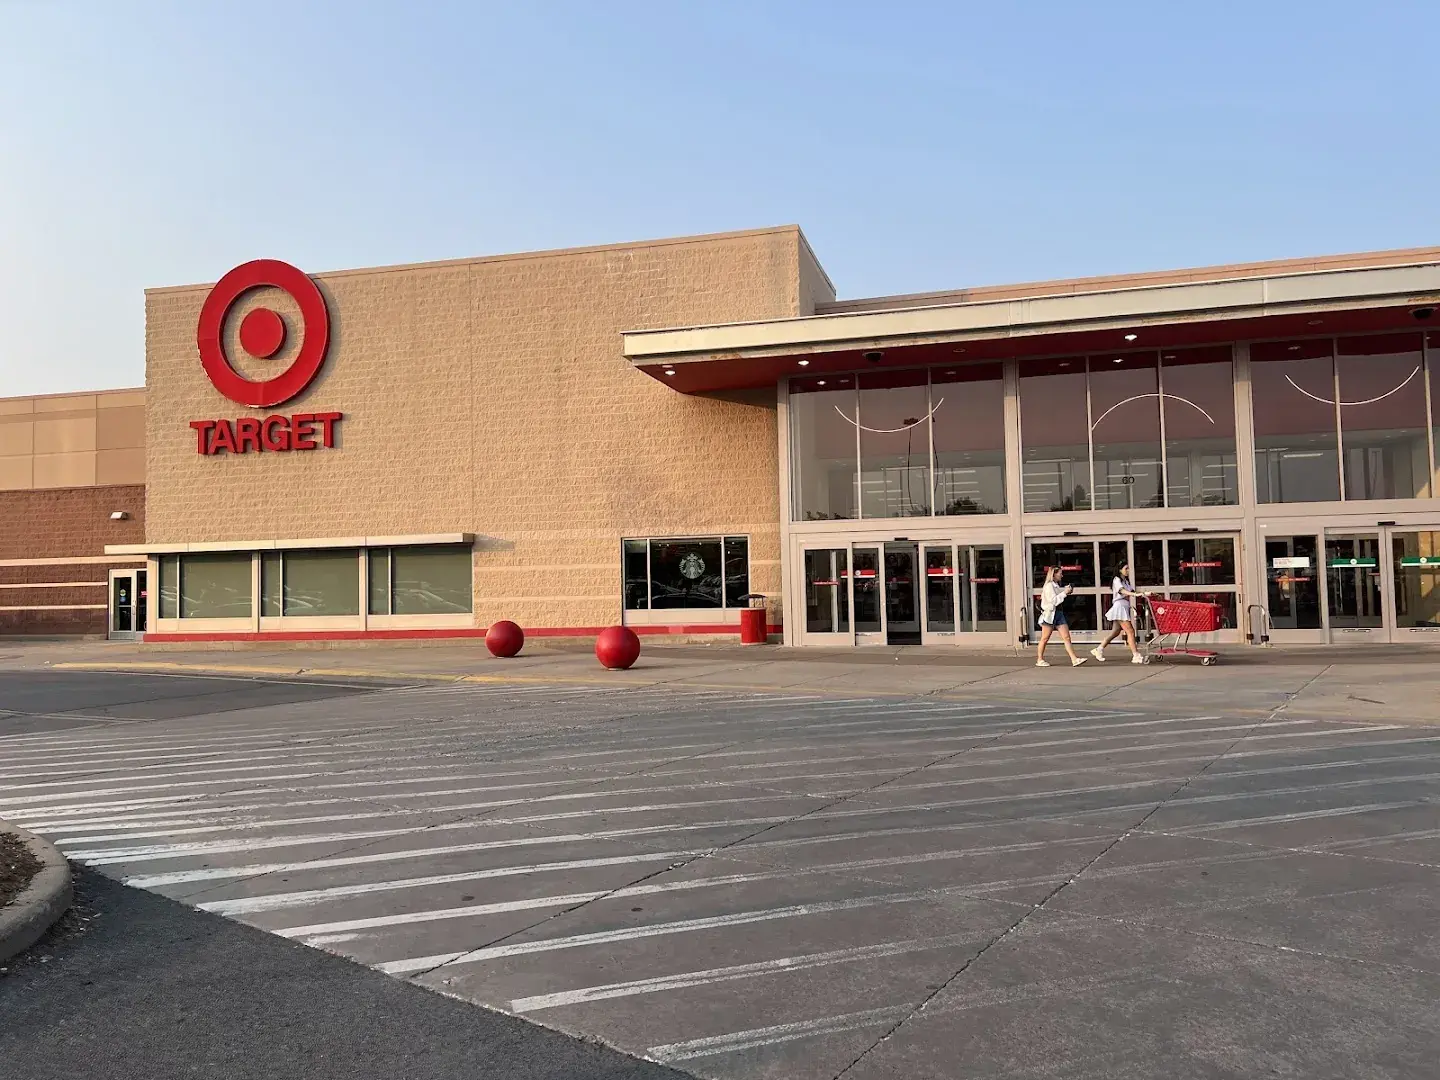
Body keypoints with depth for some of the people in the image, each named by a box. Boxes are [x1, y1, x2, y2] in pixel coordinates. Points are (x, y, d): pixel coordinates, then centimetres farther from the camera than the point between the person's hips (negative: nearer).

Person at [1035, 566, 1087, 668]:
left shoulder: (1057, 585, 15)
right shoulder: (1049, 586, -11)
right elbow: (1053, 600, -19)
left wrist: (1067, 589, 10)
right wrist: (1064, 593, -17)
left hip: (1059, 613, 8)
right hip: (1050, 614, -8)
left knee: (1066, 637, -1)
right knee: (1045, 638, 2)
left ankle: (1074, 659, -6)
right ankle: (1039, 660, 12)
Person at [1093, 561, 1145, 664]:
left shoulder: (1126, 581, 23)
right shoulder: (1117, 580, -6)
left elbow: (1131, 591, 12)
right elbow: (1122, 591, -23)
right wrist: (1135, 594, -37)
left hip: (1125, 608, 9)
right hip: (1120, 607, -9)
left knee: (1115, 632, 11)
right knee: (1130, 631, -13)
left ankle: (1099, 649, 18)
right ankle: (1136, 656, -15)